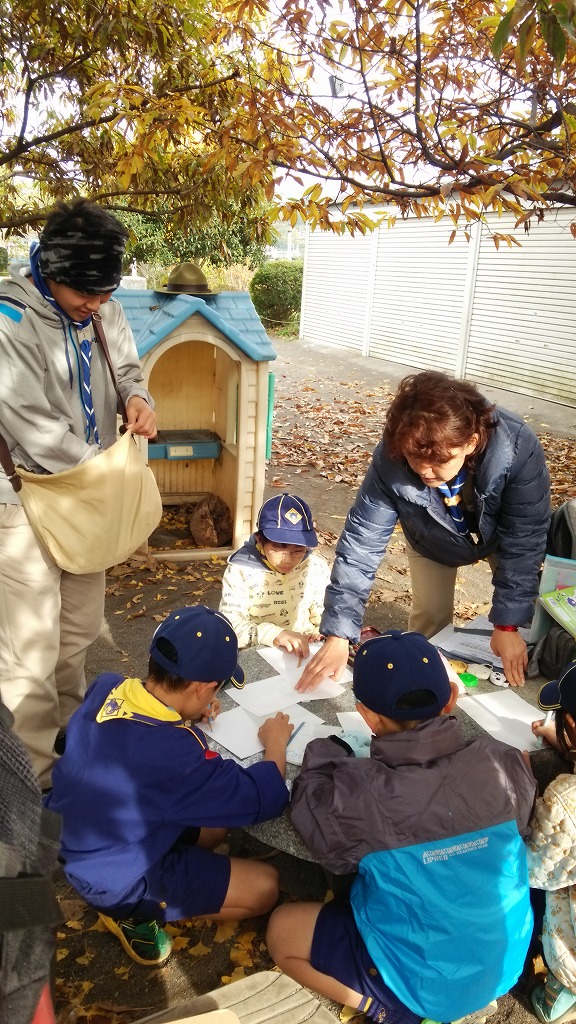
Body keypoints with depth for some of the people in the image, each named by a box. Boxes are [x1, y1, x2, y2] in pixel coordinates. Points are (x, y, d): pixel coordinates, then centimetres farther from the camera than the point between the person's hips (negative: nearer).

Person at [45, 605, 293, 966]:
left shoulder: (105, 689, -16)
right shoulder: (176, 755, -38)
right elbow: (264, 799, -25)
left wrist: (183, 713, -2)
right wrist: (276, 743, -8)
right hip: (117, 879, -8)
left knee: (222, 814, 14)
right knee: (265, 886, -2)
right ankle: (131, 913, 5)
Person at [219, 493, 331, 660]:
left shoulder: (316, 566, -2)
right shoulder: (240, 570, -12)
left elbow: (325, 611, 10)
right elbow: (229, 626, -17)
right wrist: (273, 634, -30)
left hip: (306, 651, 2)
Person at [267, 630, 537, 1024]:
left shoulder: (356, 794, -31)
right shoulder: (504, 763, -20)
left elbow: (311, 807, -9)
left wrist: (327, 753, 6)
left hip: (421, 982, -4)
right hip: (507, 962, 5)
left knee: (282, 928, 12)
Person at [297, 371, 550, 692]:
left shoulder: (518, 448, -42)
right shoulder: (391, 459, -39)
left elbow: (523, 540, -32)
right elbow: (362, 541, -34)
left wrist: (508, 625, -33)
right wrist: (339, 635, -38)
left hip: (501, 533, 0)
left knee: (525, 617, 2)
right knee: (431, 618, 1)